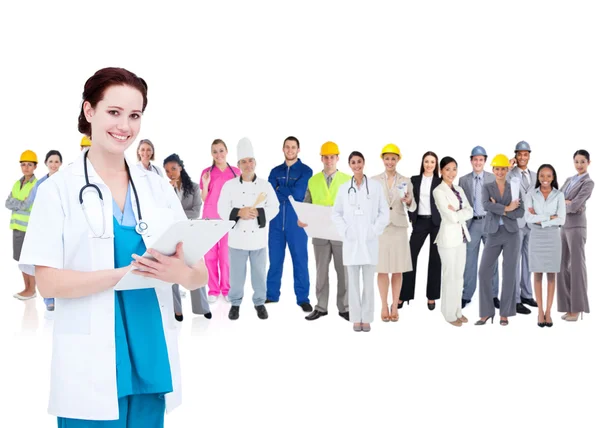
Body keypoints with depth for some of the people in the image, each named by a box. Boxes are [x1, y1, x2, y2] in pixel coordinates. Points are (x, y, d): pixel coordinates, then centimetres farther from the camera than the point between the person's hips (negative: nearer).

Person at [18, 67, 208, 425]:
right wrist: (125, 272, -23)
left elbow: (200, 274, 3)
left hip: (152, 360, 3)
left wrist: (178, 272, -20)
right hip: (91, 369, -3)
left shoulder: (158, 187, 5)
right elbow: (49, 282, -10)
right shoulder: (59, 190, -3)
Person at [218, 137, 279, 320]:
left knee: (259, 273, 10)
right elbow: (222, 210, -4)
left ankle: (259, 303, 25)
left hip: (259, 238, 1)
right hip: (238, 237, -1)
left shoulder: (265, 185, 1)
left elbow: (274, 208, -2)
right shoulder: (229, 185, -1)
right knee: (237, 274, 8)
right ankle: (235, 303, 24)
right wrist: (239, 212, -20)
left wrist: (258, 213, -18)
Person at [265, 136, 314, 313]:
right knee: (275, 260, 8)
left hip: (296, 221, -3)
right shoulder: (275, 171, 12)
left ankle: (302, 298, 7)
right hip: (276, 221, 3)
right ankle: (271, 295, 18)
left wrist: (279, 189, -4)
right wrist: (289, 193, -13)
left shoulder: (305, 171, 0)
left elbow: (298, 193, -13)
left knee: (300, 260, 1)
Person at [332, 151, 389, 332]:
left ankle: (367, 318, 11)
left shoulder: (375, 186, 3)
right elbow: (336, 213, 10)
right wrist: (344, 230, -3)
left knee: (368, 282, 2)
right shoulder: (344, 188, 7)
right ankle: (356, 318, 12)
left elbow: (384, 212, 3)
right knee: (353, 282, 4)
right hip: (351, 241, 1)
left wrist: (375, 230, -6)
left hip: (369, 241, -1)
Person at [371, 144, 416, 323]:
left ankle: (394, 306, 13)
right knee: (382, 269, 1)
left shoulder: (406, 181, 5)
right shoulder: (374, 180, 4)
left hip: (399, 227, 1)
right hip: (380, 227, -1)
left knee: (398, 269, 4)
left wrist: (409, 201, -19)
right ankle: (384, 306, 12)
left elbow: (412, 208, 1)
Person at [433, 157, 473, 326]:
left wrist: (456, 212, -13)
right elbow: (451, 217, -19)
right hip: (448, 237, -7)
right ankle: (449, 313, 12)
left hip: (462, 236, 7)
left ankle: (458, 310, 23)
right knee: (450, 276, 1)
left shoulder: (459, 190, 11)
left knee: (459, 276, 12)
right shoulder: (438, 191, -11)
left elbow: (470, 212, 2)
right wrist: (461, 213, -3)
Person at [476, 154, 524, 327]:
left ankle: (505, 313, 10)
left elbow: (520, 212, -5)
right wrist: (506, 208, -17)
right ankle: (487, 312, 6)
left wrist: (499, 209, -13)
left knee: (509, 274, 0)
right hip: (493, 234, 0)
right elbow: (486, 205, -14)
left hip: (511, 234, 0)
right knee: (484, 272, -5)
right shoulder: (487, 187, 6)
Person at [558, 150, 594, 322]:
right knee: (563, 266, 7)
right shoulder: (569, 180, 17)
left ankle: (577, 308, 0)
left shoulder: (588, 183, -6)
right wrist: (566, 202, -11)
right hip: (562, 226, 7)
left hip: (576, 226, -7)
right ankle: (568, 306, 13)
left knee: (576, 265, -4)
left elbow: (574, 206, -17)